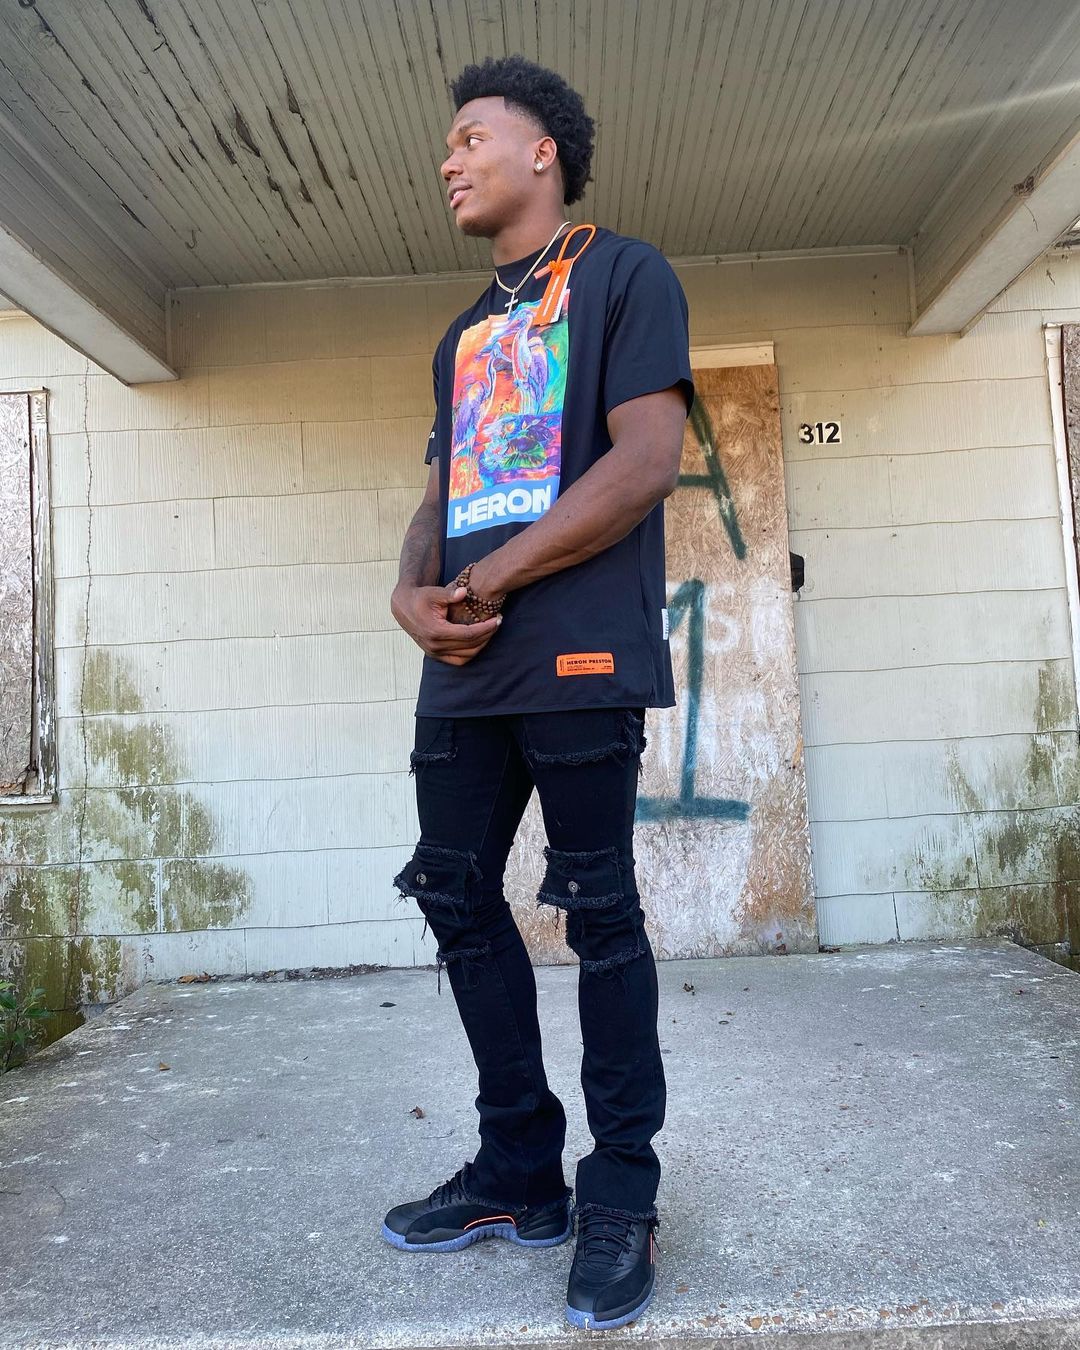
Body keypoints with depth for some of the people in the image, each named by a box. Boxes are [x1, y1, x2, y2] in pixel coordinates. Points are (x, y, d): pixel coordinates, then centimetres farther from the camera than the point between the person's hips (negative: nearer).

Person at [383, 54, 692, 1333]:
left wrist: (486, 582, -11)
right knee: (457, 897, 8)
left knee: (598, 912, -2)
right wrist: (412, 591, -2)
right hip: (465, 668, 8)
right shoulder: (465, 337, 25)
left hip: (577, 654, -7)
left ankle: (621, 1197, 13)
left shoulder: (623, 274, 4)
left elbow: (649, 458, -10)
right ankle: (521, 1172, 22)